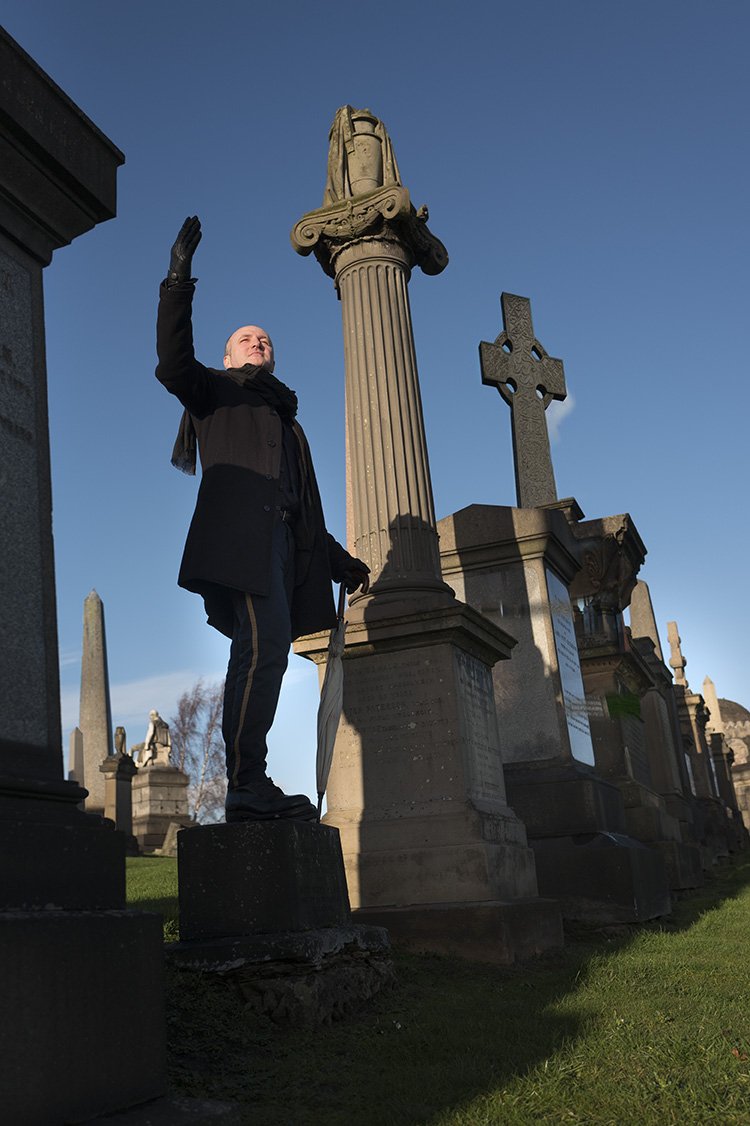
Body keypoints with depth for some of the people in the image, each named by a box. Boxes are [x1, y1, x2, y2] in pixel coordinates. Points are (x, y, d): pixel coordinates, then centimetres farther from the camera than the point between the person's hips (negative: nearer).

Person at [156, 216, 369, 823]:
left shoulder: (288, 425, 36)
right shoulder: (216, 392, 21)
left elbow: (306, 510, 32)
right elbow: (174, 365, -2)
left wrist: (340, 561, 25)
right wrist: (179, 282, -8)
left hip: (281, 539, 6)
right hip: (240, 528, -6)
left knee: (261, 655, -3)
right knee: (266, 645, -22)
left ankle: (248, 792, -6)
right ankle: (248, 786, -25)